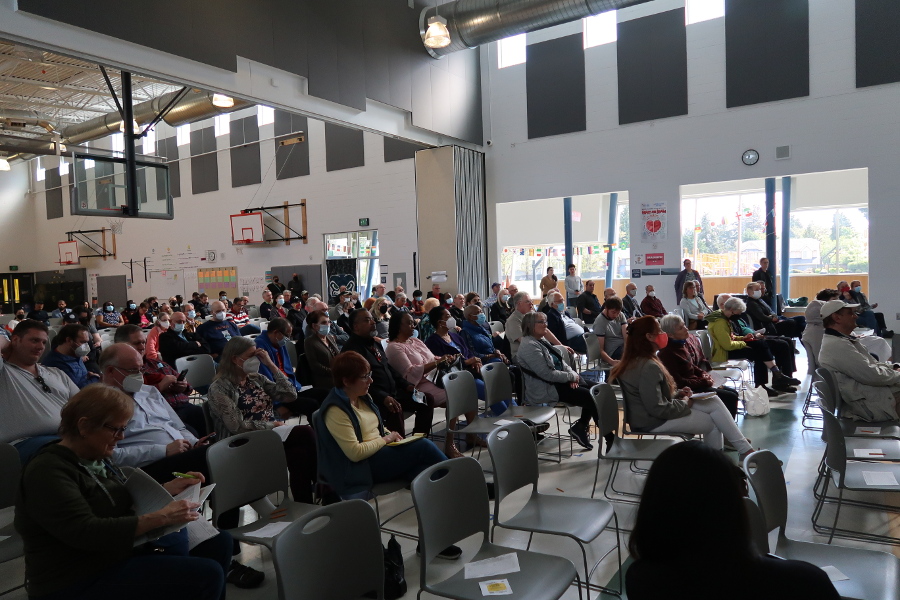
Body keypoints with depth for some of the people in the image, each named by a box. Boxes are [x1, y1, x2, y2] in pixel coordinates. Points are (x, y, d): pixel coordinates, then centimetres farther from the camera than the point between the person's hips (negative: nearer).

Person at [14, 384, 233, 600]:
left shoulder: (97, 458, 7)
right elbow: (87, 532, -29)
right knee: (207, 575, -20)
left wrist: (171, 487, -1)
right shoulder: (47, 472, -20)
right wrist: (161, 517, -31)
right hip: (83, 580, -9)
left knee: (219, 541, 6)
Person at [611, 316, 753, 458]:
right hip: (654, 421, -10)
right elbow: (658, 408, -26)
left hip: (652, 413, 10)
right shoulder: (648, 367, -25)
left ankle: (744, 448, 9)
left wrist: (678, 394, 3)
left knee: (714, 402, 5)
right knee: (712, 423, 2)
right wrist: (684, 404, -10)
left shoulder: (636, 361, 7)